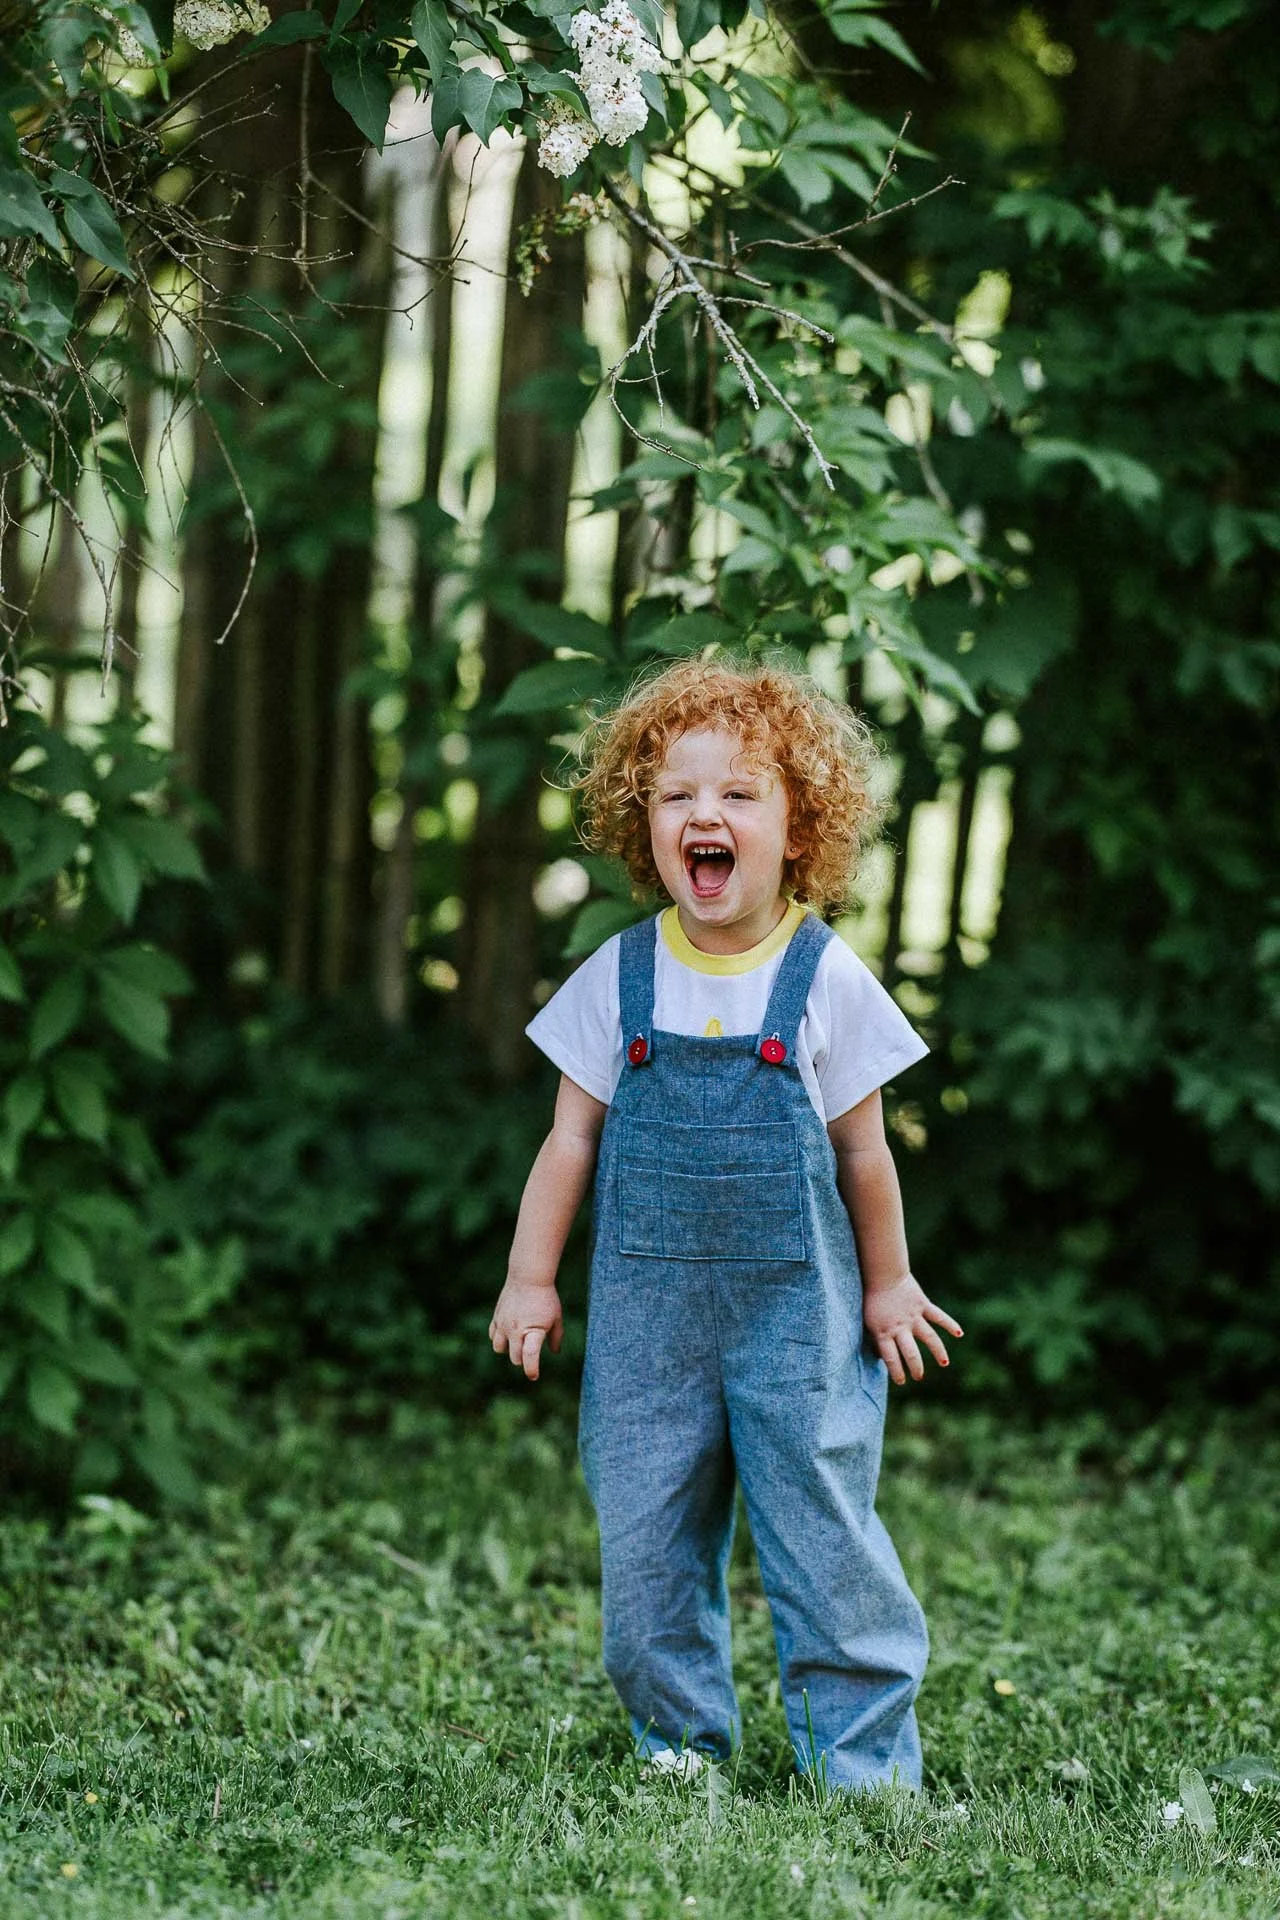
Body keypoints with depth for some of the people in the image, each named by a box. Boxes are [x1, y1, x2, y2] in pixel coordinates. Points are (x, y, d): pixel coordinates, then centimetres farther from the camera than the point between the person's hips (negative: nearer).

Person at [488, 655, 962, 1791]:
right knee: (645, 1536, 5)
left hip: (797, 1309, -2)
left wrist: (887, 1287, 11)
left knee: (823, 1530, -3)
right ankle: (680, 1742, 20)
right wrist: (531, 1278, 7)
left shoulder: (826, 980, -4)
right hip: (648, 1311, 2)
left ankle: (866, 1758, 7)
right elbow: (572, 1140, 7)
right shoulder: (621, 979, 1)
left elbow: (863, 1152, 4)